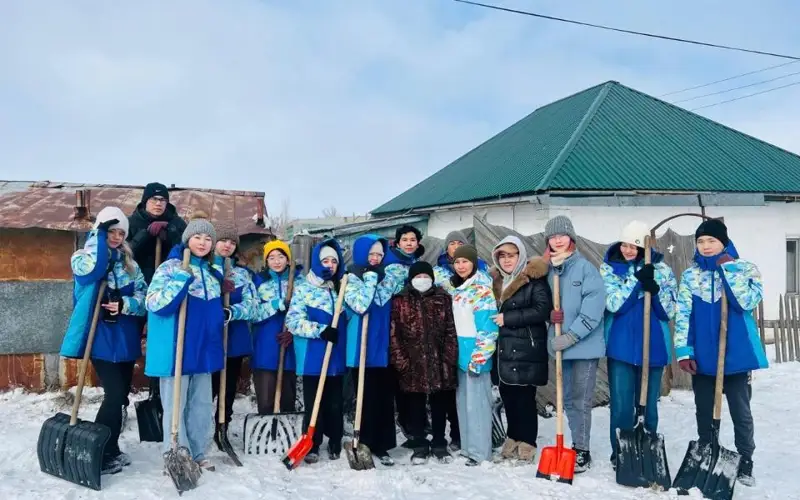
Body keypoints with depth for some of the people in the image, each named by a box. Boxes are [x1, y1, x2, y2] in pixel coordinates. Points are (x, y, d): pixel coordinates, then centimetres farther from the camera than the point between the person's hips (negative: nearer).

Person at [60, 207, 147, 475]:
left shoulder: (130, 264, 10)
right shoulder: (83, 258, -2)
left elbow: (144, 299, 2)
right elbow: (92, 267, -28)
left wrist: (125, 305, -18)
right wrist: (100, 230, -20)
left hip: (125, 339, 5)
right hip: (101, 339, -5)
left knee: (120, 396, 11)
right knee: (114, 395, -11)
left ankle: (110, 450, 26)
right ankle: (99, 455, 3)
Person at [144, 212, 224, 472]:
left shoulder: (213, 272, 12)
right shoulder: (171, 267, -9)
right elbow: (154, 304, -20)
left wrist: (225, 314, 8)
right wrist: (182, 278, -28)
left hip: (203, 349, 7)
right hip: (176, 349, -7)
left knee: (202, 404, 14)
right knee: (175, 405, 1)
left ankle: (197, 454, 27)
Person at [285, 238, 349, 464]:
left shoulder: (341, 289, 11)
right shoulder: (304, 288, -3)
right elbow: (293, 320, -12)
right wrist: (320, 330, -19)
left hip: (336, 356, 4)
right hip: (312, 357, -4)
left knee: (335, 403, 11)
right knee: (314, 403, 2)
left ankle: (335, 443, 23)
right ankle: (312, 445, 13)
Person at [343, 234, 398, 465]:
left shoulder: (386, 278, 10)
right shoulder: (352, 278, -4)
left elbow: (382, 301, -8)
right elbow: (360, 305, -21)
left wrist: (375, 278, -12)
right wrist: (370, 279, -17)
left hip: (383, 347, 4)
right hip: (361, 347, -4)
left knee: (384, 398, 7)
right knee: (367, 398, 2)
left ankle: (381, 445, 16)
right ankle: (365, 444, 14)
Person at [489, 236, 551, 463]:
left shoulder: (534, 279, -8)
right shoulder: (497, 280, 14)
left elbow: (543, 310, -17)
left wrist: (508, 319, -16)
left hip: (527, 348, -7)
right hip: (505, 347, 7)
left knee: (525, 396, -3)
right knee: (507, 393, 10)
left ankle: (527, 444, 8)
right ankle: (513, 440, 25)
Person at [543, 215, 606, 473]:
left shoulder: (585, 267, -10)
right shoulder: (549, 270, 6)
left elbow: (593, 307, -17)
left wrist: (571, 336, -20)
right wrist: (549, 314, -7)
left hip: (585, 345, -6)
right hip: (561, 345, 6)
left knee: (581, 400, -2)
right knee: (568, 400, 15)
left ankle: (582, 452, 11)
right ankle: (577, 446, 29)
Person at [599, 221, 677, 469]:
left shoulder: (661, 269, 2)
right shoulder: (609, 268, 1)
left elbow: (669, 311, -2)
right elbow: (613, 304, -12)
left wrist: (654, 288, -19)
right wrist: (637, 279, -18)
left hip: (653, 346, 1)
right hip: (621, 346, -1)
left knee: (648, 405, 10)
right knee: (621, 406, -1)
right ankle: (620, 454, 14)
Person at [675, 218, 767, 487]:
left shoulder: (745, 268, -2)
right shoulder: (689, 275, 4)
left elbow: (747, 302, -19)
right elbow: (682, 315, 0)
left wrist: (728, 269, -16)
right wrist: (684, 351, -7)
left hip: (736, 354, -2)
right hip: (702, 356, 2)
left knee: (741, 413, 7)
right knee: (704, 413, 12)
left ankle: (745, 464, 22)